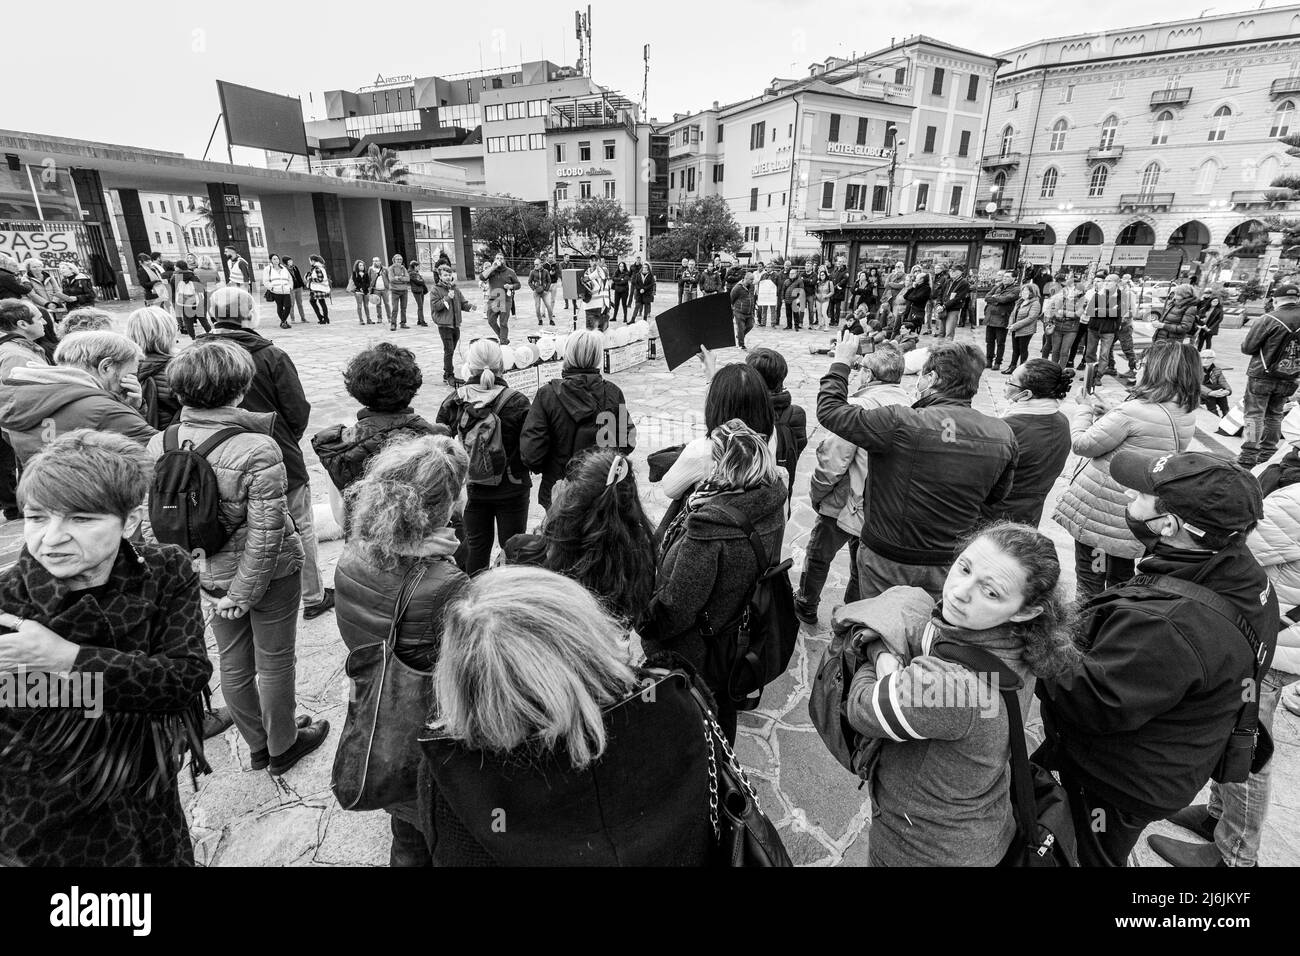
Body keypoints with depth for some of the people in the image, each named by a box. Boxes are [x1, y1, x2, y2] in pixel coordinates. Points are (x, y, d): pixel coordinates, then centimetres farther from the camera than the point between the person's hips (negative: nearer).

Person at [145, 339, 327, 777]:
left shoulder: (160, 445, -9)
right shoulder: (258, 449, -26)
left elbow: (151, 524, -2)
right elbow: (266, 535, -25)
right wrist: (244, 593, -14)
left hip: (210, 573, 6)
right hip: (268, 574, -5)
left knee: (232, 662, 22)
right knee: (273, 662, 15)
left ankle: (257, 745, 42)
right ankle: (282, 747, 36)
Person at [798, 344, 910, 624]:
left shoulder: (860, 406, -23)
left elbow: (832, 461, -22)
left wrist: (815, 493, -5)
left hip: (847, 504, -5)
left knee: (818, 555, 20)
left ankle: (805, 606, 38)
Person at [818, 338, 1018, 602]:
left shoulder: (901, 423, -27)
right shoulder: (1004, 435, -9)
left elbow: (829, 411, -18)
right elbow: (995, 497, 6)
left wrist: (841, 363, -4)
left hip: (888, 561, -3)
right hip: (951, 567, 4)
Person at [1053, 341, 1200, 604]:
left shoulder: (1133, 412, -24)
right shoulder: (1187, 414, 0)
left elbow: (1082, 444, -18)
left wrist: (1084, 410, -1)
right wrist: (1110, 410, 5)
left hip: (1102, 508, -7)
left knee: (1090, 581, 8)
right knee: (1122, 578, 24)